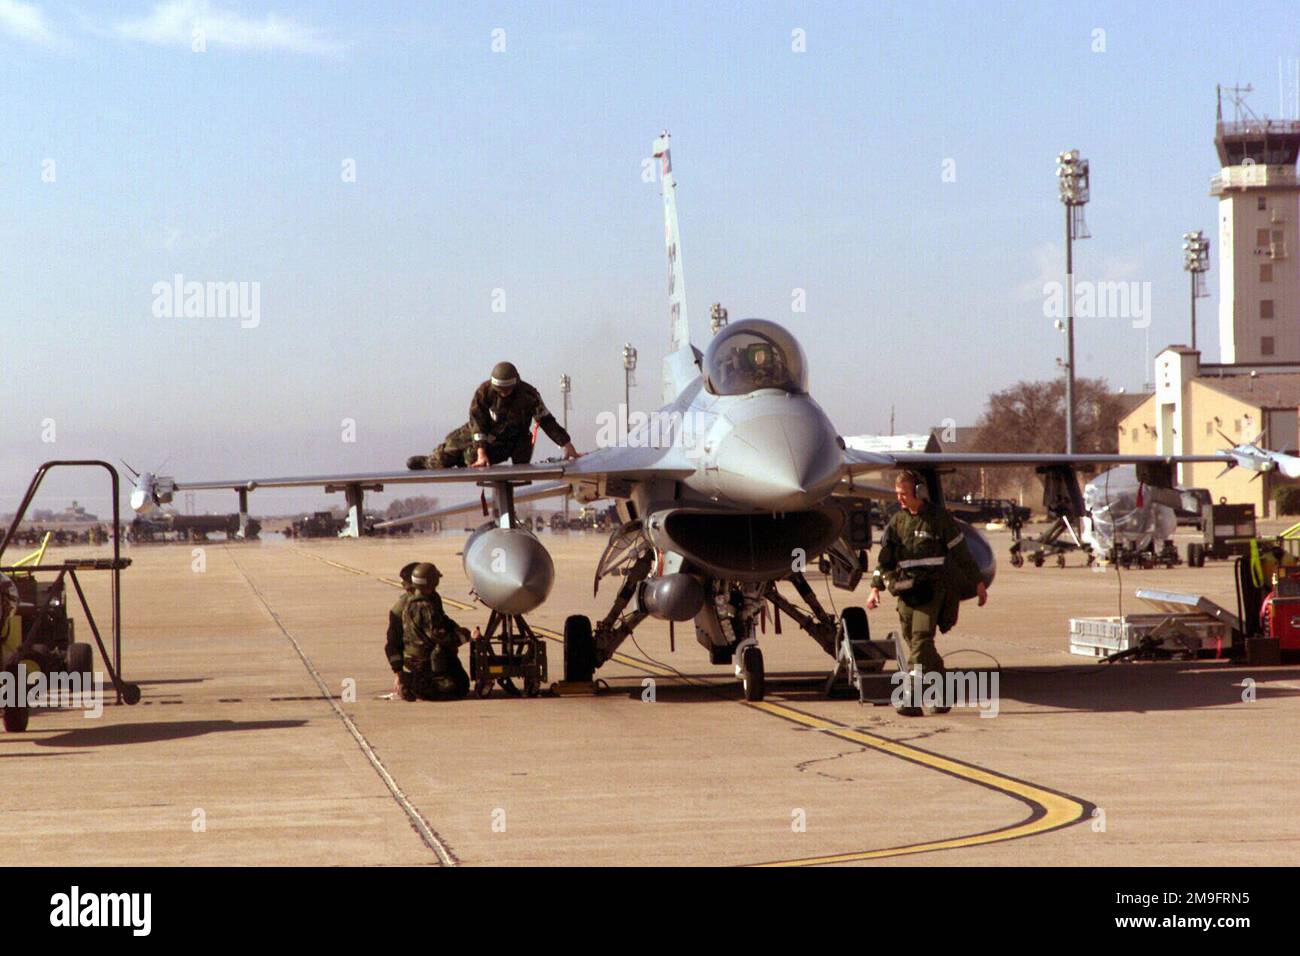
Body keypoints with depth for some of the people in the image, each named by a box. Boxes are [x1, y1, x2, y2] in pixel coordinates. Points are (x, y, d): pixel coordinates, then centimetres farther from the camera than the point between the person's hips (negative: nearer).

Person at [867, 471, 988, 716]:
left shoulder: (938, 517, -1)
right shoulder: (897, 521, 12)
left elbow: (961, 551, 3)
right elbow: (885, 557, 14)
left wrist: (979, 583, 6)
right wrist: (875, 588, 3)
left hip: (932, 588, -6)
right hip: (906, 590, 6)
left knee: (921, 639, -16)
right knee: (911, 640, 5)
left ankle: (912, 699, -20)